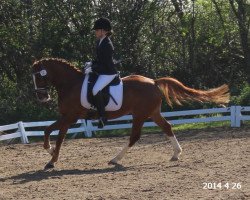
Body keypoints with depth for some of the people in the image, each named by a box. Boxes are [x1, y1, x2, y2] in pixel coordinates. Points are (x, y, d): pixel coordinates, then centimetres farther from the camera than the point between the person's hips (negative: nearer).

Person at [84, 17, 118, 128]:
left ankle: (102, 116, -21)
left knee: (96, 90, -28)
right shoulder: (100, 42, 9)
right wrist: (92, 63, 5)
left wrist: (92, 69, -20)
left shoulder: (107, 45, -21)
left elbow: (104, 64, -22)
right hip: (101, 71, 11)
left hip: (108, 73, -11)